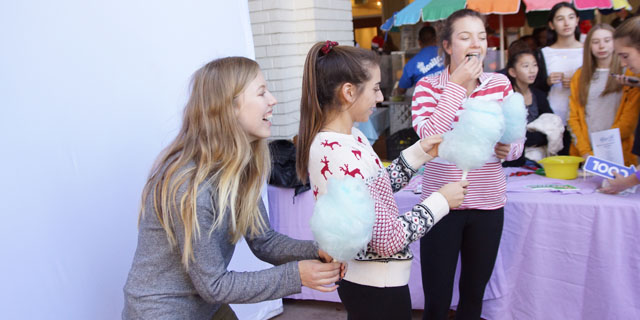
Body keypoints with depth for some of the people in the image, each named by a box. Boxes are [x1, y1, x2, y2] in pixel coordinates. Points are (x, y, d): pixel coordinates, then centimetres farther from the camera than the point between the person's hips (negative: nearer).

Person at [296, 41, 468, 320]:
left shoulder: (349, 137, 0)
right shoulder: (338, 157, -30)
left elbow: (376, 188, 12)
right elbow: (389, 239, -27)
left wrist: (420, 153, 6)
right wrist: (440, 202, -14)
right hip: (378, 287, -9)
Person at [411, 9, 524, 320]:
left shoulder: (500, 83, 4)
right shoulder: (428, 86, -4)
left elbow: (517, 144, 8)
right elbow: (429, 136, -21)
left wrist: (506, 148, -15)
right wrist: (457, 85, -17)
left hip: (488, 203, 3)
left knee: (474, 294, 17)